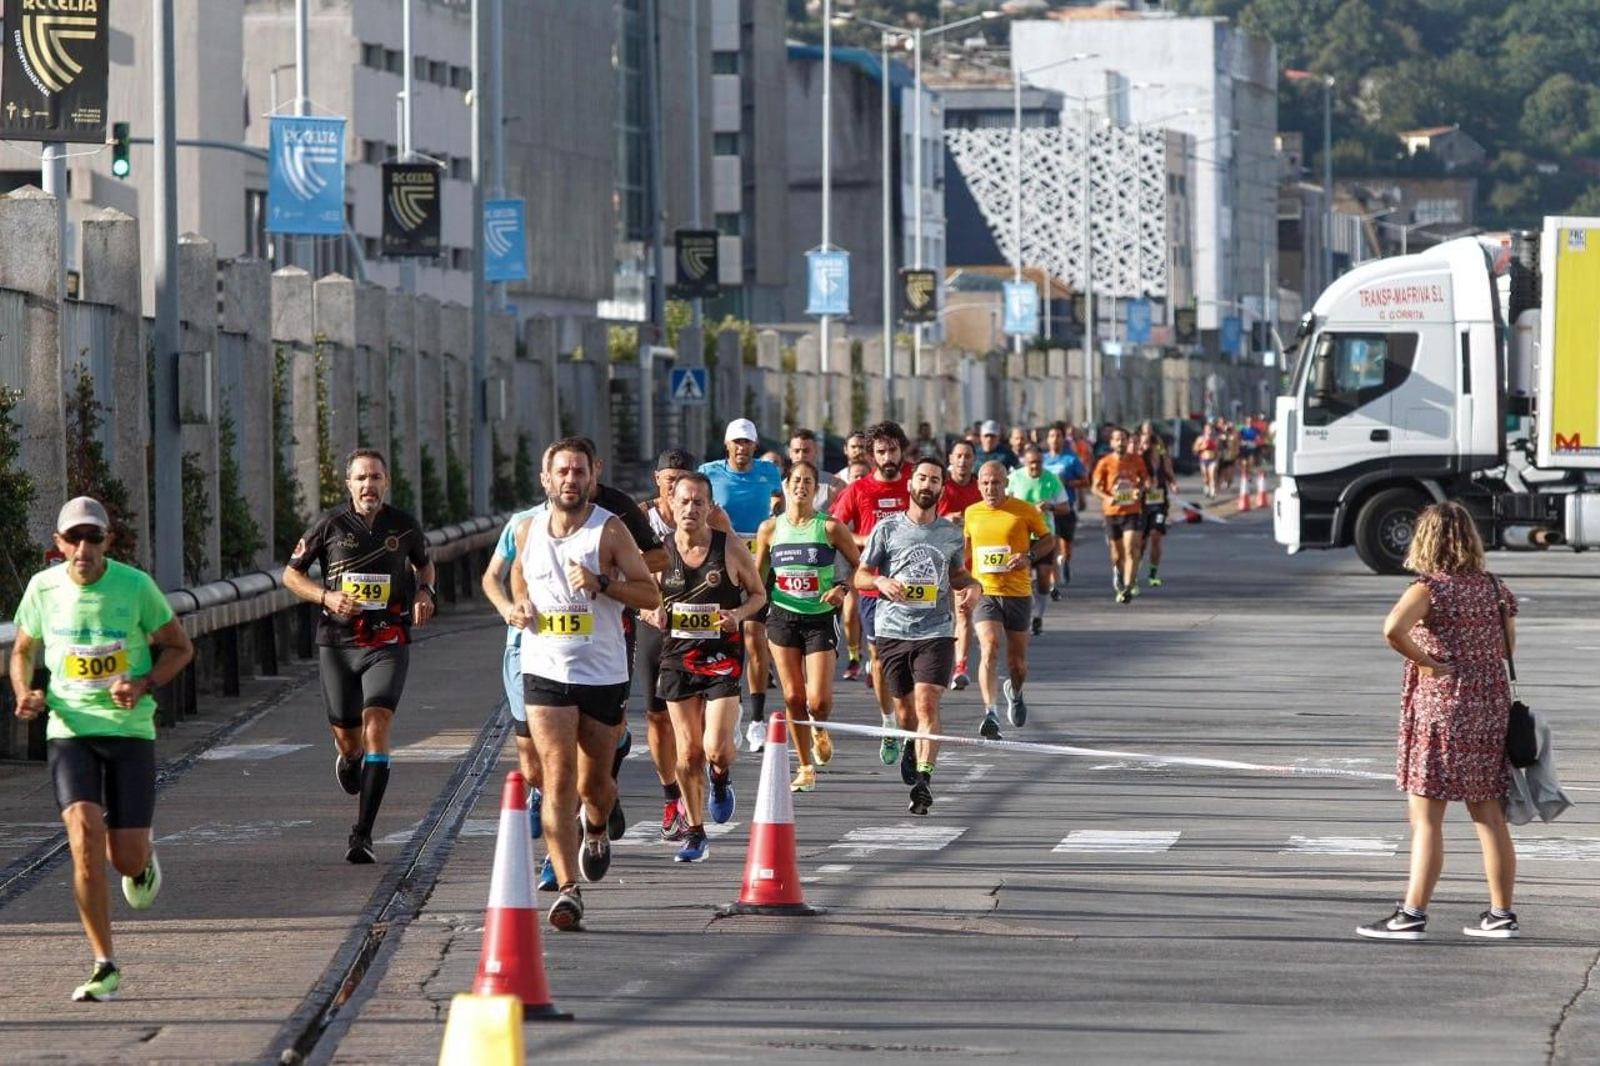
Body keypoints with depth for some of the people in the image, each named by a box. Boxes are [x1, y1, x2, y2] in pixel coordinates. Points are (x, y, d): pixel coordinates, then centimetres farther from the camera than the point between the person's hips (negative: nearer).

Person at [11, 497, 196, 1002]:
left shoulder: (135, 586, -7)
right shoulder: (43, 587, -1)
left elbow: (180, 647, 4)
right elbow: (23, 650, 16)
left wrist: (144, 685, -14)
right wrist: (24, 695, -4)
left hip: (130, 729, -1)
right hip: (69, 729, 1)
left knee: (125, 857, -5)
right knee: (84, 834, -19)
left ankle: (142, 858, 38)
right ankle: (105, 967, -11)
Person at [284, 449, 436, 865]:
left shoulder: (404, 527, 2)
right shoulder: (330, 525, -3)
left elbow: (425, 563, 22)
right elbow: (291, 574, 5)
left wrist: (424, 592, 1)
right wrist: (326, 596, -13)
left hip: (388, 646, -1)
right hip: (337, 644, 1)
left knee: (376, 729, -18)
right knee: (349, 740, 7)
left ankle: (362, 834, -17)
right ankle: (349, 759, 49)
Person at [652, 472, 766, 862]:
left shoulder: (730, 547, -4)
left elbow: (759, 594, 7)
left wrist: (739, 614, -14)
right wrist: (655, 614, -11)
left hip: (722, 658, -2)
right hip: (677, 658, 2)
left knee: (716, 749, -15)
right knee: (688, 753, 4)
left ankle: (722, 780, 22)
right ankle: (694, 833, 18)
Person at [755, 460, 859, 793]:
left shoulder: (830, 527, -6)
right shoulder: (770, 528, 2)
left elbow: (859, 567, 1)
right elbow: (756, 576, 13)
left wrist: (842, 589, -15)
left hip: (820, 619, -2)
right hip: (783, 618, 2)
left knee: (818, 701, -12)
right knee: (793, 696, 1)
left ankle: (819, 730, 26)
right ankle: (806, 768, 15)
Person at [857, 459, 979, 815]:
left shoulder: (952, 535, 8)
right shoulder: (888, 528, 3)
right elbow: (860, 575, 5)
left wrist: (972, 586, 3)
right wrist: (881, 581, -16)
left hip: (936, 632, -1)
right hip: (893, 630, 1)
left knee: (927, 705, -17)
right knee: (904, 712, 10)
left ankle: (923, 782, -22)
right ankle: (911, 747, 45)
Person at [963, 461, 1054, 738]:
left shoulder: (1025, 511, -3)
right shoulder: (971, 514, 6)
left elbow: (1049, 540, 6)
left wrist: (1030, 556, -12)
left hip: (1018, 593, 0)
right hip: (984, 592, 0)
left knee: (1017, 661, 9)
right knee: (989, 649, -21)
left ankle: (1015, 692, 44)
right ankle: (991, 713, -29)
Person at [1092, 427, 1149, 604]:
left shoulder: (1136, 461, 2)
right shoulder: (1105, 463, -3)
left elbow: (1143, 478, 19)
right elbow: (1096, 487, -3)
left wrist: (1140, 489, -3)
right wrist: (1107, 498, -22)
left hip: (1133, 511, 0)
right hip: (1112, 511, 0)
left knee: (1131, 549, -15)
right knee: (1117, 552, 10)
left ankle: (1127, 588, -18)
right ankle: (1118, 573, 44)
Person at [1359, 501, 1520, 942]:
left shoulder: (1430, 588, -13)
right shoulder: (1494, 587, 6)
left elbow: (1393, 629, -30)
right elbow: (1508, 646, 13)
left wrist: (1425, 661, -17)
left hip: (1441, 709, -6)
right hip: (1492, 707, 6)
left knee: (1425, 818, -3)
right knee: (1489, 816, 12)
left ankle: (1412, 916, -4)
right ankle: (1501, 914, 17)